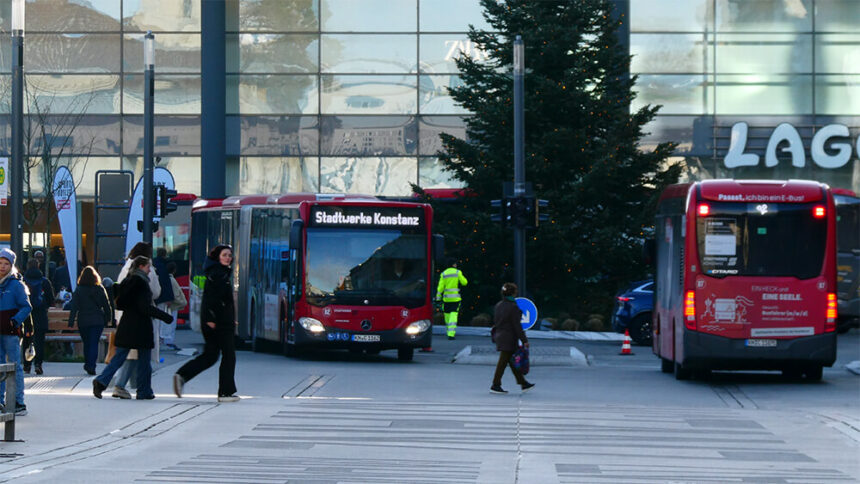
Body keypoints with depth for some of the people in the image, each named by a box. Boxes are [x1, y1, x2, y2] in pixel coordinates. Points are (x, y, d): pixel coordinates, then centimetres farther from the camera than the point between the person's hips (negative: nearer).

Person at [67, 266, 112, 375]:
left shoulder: (78, 290, -4)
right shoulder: (100, 289, -2)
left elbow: (74, 308, -6)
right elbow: (106, 305, 4)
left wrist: (71, 322, -6)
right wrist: (108, 318, 16)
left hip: (83, 321, 0)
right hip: (98, 321, 0)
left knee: (86, 343, 15)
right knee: (94, 344, -1)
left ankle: (88, 364, 24)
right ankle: (91, 366, -14)